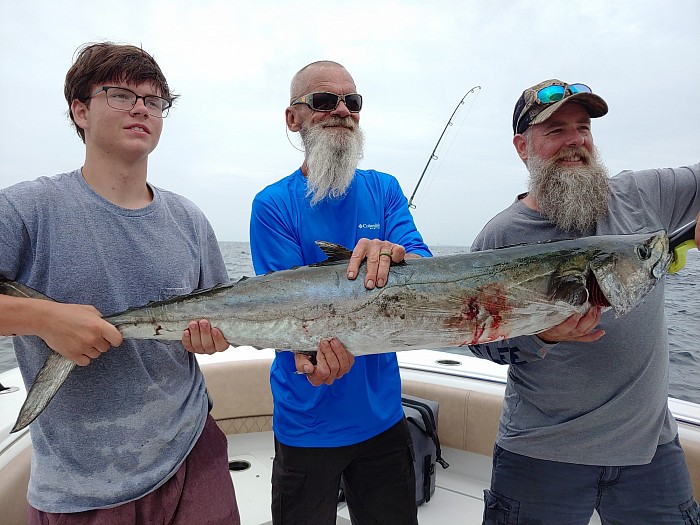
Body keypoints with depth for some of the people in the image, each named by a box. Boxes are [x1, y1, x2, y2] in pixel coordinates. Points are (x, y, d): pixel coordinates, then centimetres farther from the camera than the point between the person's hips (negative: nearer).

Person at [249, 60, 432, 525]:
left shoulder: (385, 190, 1)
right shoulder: (273, 204, -8)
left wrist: (394, 255, -34)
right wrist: (317, 346, -36)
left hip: (383, 415, 3)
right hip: (307, 427, -2)